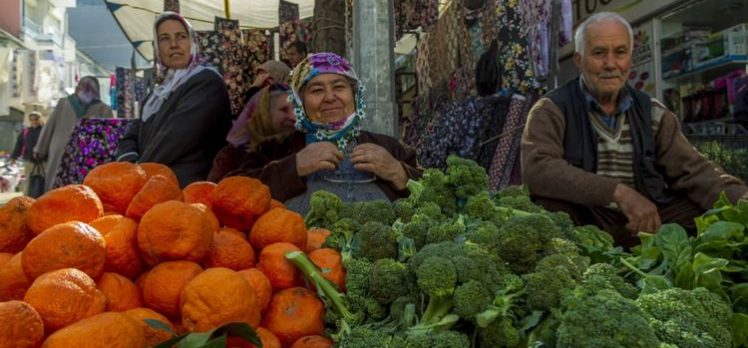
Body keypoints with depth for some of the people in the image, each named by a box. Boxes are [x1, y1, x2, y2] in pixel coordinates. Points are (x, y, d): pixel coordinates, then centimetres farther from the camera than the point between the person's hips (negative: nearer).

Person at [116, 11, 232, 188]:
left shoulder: (207, 83, -5)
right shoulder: (162, 90, 21)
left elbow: (175, 138, -14)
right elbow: (132, 135, 14)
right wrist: (130, 163, -6)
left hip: (187, 189, -7)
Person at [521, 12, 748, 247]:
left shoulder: (652, 113, 11)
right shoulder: (552, 111, -4)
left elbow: (692, 171, 4)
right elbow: (537, 169, -22)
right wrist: (619, 192, -29)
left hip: (650, 223, 3)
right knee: (548, 204, -34)